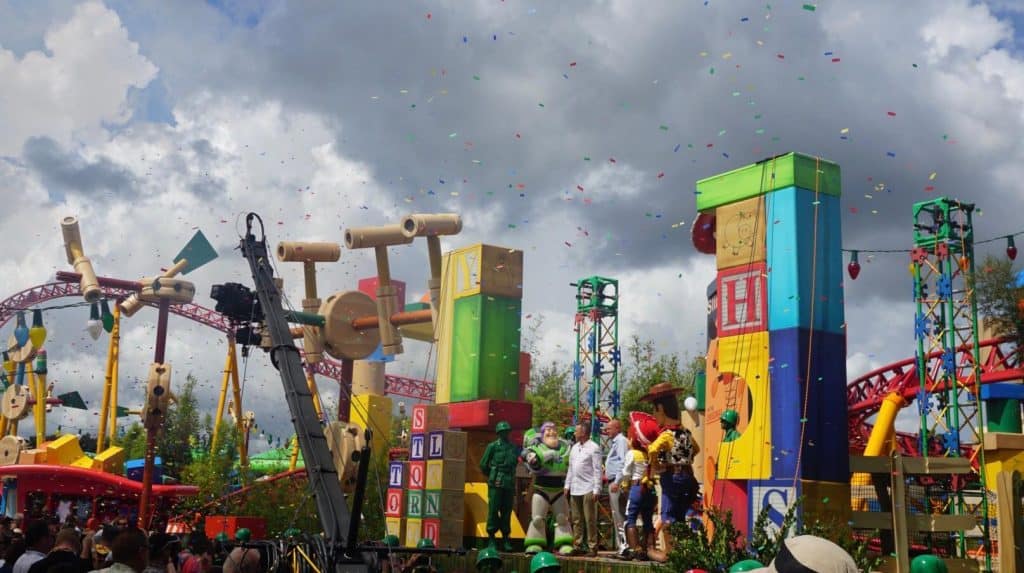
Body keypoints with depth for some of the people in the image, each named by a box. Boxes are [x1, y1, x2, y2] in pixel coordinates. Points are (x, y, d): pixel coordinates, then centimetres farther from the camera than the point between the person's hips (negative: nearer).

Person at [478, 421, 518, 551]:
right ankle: (491, 538, 2)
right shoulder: (493, 446, 2)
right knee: (493, 511, -3)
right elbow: (483, 465, 5)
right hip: (496, 484, -4)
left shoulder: (513, 448, 14)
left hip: (509, 485, 4)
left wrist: (511, 477, 12)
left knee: (507, 512, 5)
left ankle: (506, 539, 10)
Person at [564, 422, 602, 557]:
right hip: (575, 489, 7)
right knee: (576, 520, 10)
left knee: (590, 520, -4)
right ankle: (578, 546, 16)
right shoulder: (574, 448, 15)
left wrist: (596, 490, -14)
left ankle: (592, 547, 1)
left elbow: (597, 470, -9)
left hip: (588, 489, -7)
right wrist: (567, 485, 14)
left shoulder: (594, 448, -6)